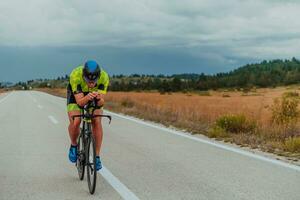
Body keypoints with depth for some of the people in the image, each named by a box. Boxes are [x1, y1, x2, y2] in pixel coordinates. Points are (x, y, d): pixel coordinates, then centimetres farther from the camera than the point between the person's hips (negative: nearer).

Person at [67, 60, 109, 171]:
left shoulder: (104, 77, -33)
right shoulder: (75, 75, -38)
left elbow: (101, 103, -33)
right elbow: (80, 102, -39)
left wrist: (99, 98, -56)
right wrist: (87, 97, -60)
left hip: (94, 95, 1)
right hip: (76, 94, -1)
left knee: (97, 122, -19)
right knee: (75, 122, -23)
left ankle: (97, 156, -7)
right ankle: (73, 145, 7)